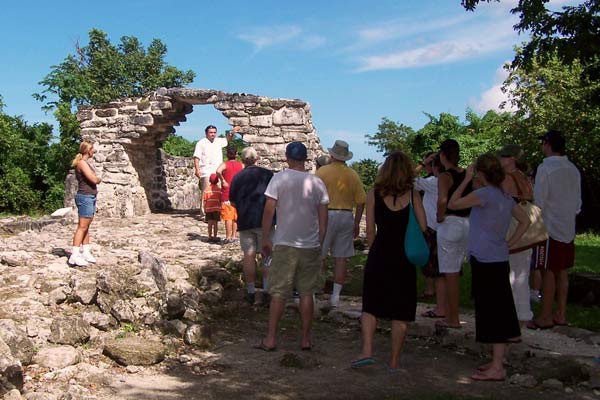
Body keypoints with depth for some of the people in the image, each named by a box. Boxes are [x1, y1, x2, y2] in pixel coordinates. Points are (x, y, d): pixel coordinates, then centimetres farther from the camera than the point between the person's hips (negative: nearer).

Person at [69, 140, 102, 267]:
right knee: (82, 226, -11)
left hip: (91, 197, 10)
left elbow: (94, 179, 15)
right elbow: (94, 179, -19)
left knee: (87, 226, 12)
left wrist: (95, 178, -4)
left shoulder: (86, 162, 17)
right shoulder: (82, 163, -13)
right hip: (85, 196, -10)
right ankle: (74, 255, -11)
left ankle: (86, 252, 17)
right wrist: (99, 178, 0)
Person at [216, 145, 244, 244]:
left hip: (227, 194, -4)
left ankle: (228, 237, -1)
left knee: (228, 217, -2)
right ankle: (234, 236, 15)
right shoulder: (241, 165, 5)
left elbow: (218, 171, -29)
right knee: (236, 216, 12)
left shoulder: (225, 164, -8)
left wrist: (223, 181, -17)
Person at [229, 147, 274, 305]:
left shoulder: (237, 178, 6)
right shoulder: (267, 174, 0)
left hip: (245, 221, 2)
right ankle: (266, 291, -2)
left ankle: (251, 293, 7)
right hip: (264, 220, -2)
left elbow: (233, 202, 9)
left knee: (249, 256, 4)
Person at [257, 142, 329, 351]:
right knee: (307, 293, 10)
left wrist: (265, 239, 2)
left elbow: (268, 211, -8)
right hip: (311, 246, 2)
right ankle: (306, 339, 15)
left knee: (278, 292, 4)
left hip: (284, 245, -2)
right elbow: (323, 218, 5)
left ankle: (271, 339, 6)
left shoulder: (279, 178, -6)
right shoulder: (317, 182, 2)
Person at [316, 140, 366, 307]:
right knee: (341, 258, 6)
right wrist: (356, 223, 13)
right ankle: (336, 295, 9)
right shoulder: (353, 175, 4)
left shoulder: (322, 171, -5)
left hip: (325, 215, -3)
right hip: (346, 217, 3)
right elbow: (361, 201, 5)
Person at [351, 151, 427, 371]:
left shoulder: (374, 194, -3)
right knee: (401, 312, 9)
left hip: (379, 256, 0)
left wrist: (375, 251, 11)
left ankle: (367, 351, 0)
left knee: (370, 306, 13)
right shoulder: (413, 195, -3)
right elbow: (423, 227, -6)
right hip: (405, 259, 0)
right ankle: (394, 360, 14)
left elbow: (370, 231, -2)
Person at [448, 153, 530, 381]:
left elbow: (452, 204, -9)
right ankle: (498, 360, 25)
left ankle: (497, 369, -1)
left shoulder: (484, 194, -15)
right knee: (500, 311, 14)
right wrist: (509, 243, 14)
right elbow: (525, 222, 17)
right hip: (500, 260, 9)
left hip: (485, 262, -9)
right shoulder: (505, 197, 10)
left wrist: (466, 179, -3)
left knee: (492, 313, -5)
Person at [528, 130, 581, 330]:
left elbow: (538, 201, -15)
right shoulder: (573, 169, 8)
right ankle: (561, 314, 18)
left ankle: (546, 317, 3)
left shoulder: (545, 168, -14)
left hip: (550, 228, -7)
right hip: (568, 228, 7)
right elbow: (578, 202, 14)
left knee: (548, 272, -2)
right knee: (562, 272, 12)